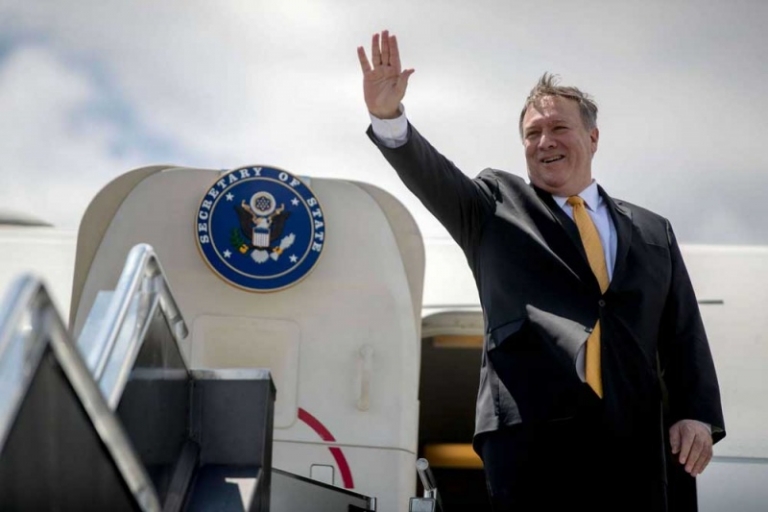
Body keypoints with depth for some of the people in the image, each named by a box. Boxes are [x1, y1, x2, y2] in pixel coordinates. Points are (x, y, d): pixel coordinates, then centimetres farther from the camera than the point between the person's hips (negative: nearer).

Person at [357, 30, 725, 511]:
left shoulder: (653, 232, 20)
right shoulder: (495, 206, 15)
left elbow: (685, 336, 16)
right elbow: (429, 174, -2)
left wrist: (697, 414, 1)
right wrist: (388, 115, -20)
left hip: (636, 441, 3)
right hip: (533, 432, -2)